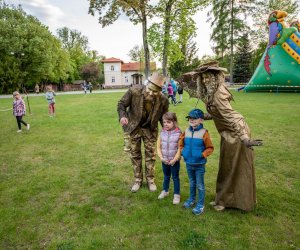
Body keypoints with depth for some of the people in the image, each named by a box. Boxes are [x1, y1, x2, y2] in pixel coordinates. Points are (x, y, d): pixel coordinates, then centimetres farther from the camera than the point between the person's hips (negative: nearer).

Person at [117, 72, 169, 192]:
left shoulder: (163, 99, -22)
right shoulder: (134, 90, -25)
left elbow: (163, 116, -4)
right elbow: (121, 103, -11)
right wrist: (122, 116, -29)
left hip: (150, 129, 0)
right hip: (134, 127, 0)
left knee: (150, 154, 7)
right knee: (135, 154, 10)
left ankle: (150, 179, 26)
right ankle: (138, 179, 27)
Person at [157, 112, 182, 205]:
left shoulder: (178, 133, -14)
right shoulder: (162, 133, -3)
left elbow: (180, 148, -14)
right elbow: (158, 146, 0)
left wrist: (174, 159, -16)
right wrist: (161, 157, -9)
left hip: (174, 160, -4)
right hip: (164, 160, 4)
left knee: (175, 177, 10)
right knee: (166, 176, 22)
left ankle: (177, 194, 25)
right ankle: (165, 191, 42)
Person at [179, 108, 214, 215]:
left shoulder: (204, 132, -14)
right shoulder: (186, 131, 0)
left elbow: (210, 148, -9)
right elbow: (181, 143, 14)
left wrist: (203, 154, -21)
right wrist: (182, 151, 0)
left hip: (199, 164, -4)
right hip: (188, 163, 5)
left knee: (200, 185, 8)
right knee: (192, 183, 22)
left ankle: (200, 205, 21)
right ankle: (192, 199, 40)